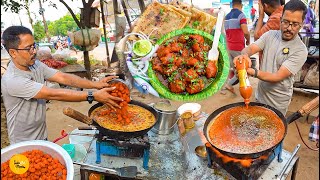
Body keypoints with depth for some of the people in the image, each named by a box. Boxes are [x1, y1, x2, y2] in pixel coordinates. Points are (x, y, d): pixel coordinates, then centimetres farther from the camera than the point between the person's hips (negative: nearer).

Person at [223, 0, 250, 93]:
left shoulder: (227, 16, 11)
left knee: (233, 68, 18)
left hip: (229, 47, 8)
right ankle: (229, 84, -5)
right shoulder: (241, 14, -12)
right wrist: (248, 40, -3)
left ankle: (230, 83, 22)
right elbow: (245, 32, -21)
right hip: (238, 47, -7)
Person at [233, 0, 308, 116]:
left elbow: (278, 77, -25)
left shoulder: (300, 51, -19)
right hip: (260, 95, 4)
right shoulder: (270, 35, -4)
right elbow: (250, 48, -15)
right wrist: (245, 55, -40)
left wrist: (253, 72, -41)